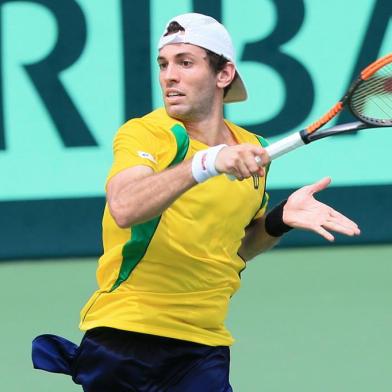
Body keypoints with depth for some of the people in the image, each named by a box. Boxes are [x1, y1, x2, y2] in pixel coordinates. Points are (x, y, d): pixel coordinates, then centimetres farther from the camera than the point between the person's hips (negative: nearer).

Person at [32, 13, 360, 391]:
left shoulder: (251, 150, 7)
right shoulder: (144, 133, -9)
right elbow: (124, 208, -30)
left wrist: (280, 218, 3)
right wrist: (207, 162, -38)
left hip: (203, 349, 4)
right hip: (122, 333, -4)